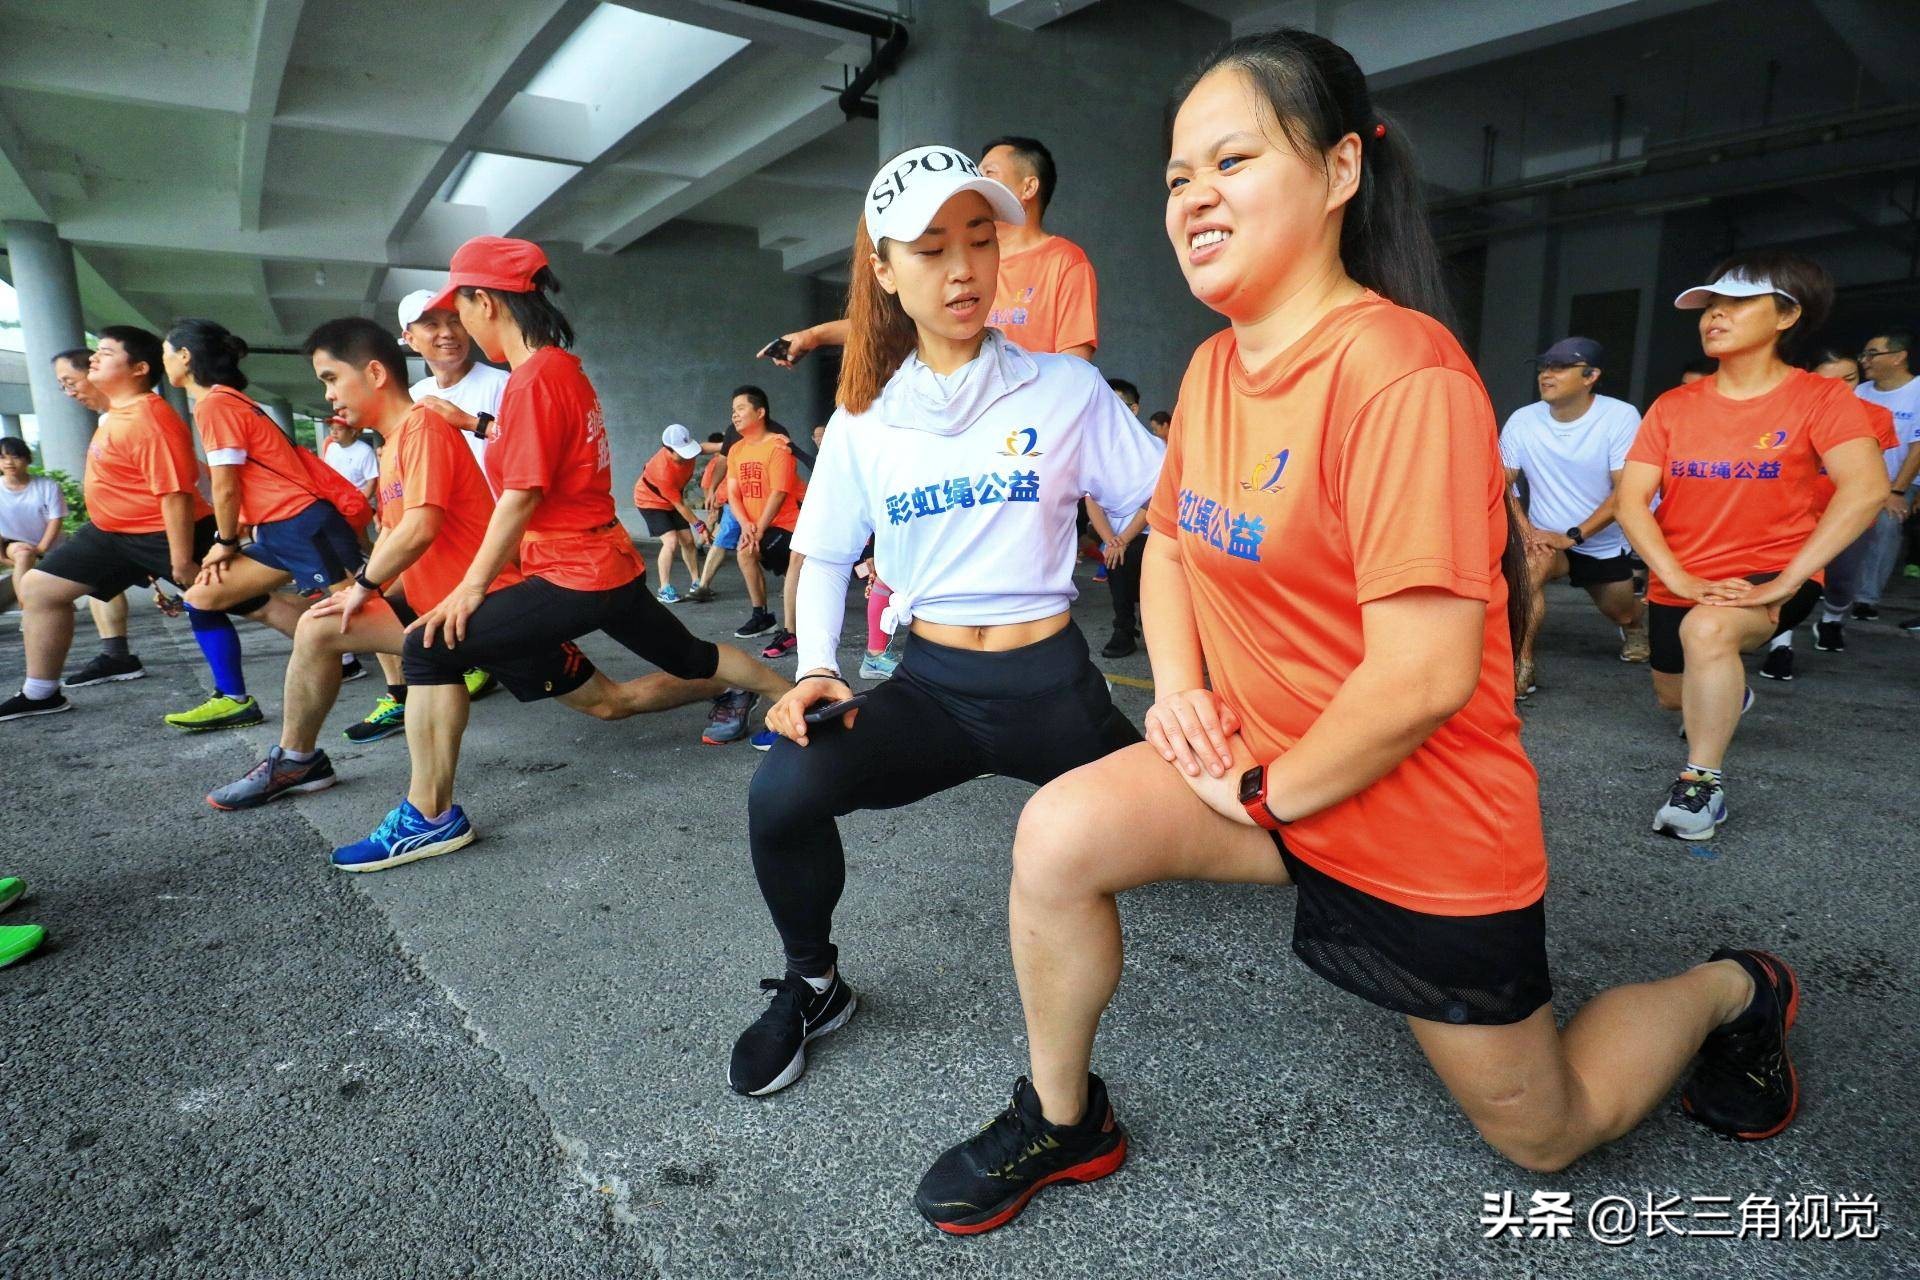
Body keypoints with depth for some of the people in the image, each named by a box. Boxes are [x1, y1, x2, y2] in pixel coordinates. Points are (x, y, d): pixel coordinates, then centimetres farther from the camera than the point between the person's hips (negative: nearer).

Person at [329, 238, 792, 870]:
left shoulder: (535, 376, -15)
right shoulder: (562, 366, 12)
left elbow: (522, 495, -18)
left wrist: (472, 586, -14)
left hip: (576, 575, -10)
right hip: (611, 564, 10)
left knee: (429, 649, -9)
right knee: (691, 659, 25)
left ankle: (430, 819, 0)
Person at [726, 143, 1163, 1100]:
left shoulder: (1067, 387, -1)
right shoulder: (867, 417, 5)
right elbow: (825, 557, 11)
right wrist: (816, 671, -6)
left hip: (1051, 682, 0)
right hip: (929, 685, 1)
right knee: (782, 792, -22)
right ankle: (811, 986, 7)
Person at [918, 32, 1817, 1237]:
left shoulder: (1399, 373, -26)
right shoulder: (1213, 367, 0)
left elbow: (1426, 673, -28)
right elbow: (1171, 542, 12)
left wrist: (1268, 791, -15)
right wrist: (1179, 687, -4)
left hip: (1425, 822, -6)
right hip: (1258, 766, 6)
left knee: (1544, 1132, 14)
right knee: (1059, 835, -17)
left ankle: (1727, 991, 43)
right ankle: (1064, 1122, 8)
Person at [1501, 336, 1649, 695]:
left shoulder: (1621, 416, -16)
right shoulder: (1523, 420, -10)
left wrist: (1572, 536, -26)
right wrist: (1522, 523, -23)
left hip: (1606, 544, 1)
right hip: (1548, 538, 0)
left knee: (1621, 614, 14)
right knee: (1532, 563, -34)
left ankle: (1635, 624, 55)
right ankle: (1520, 667, -29)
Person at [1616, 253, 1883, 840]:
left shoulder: (1819, 397, -9)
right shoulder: (1673, 407, -1)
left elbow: (1866, 488, -22)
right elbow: (1631, 499, -9)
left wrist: (1784, 583, -29)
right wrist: (1680, 580, -21)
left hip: (1771, 574, -4)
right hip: (1680, 582, 5)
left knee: (1707, 630, -37)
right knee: (1673, 697, 20)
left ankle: (1702, 782, -22)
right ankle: (1729, 692, 58)